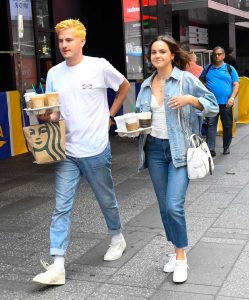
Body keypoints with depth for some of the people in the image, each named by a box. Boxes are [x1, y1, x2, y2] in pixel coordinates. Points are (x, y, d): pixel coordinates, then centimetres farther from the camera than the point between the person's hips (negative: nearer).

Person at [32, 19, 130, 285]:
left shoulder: (99, 66, -7)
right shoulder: (54, 74, 4)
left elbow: (125, 86, 10)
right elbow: (53, 113, 8)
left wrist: (110, 115, 5)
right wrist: (46, 116, -15)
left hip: (96, 150, -3)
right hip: (66, 151, 3)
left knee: (107, 200, 15)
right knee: (61, 208, -2)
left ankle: (117, 238, 42)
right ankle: (57, 266, 0)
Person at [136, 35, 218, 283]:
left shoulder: (186, 79, -3)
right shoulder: (146, 85, 11)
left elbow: (213, 106, -1)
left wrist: (190, 99, -18)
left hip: (180, 149, -5)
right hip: (154, 149, 5)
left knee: (174, 206, -13)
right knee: (164, 207, 11)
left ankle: (181, 258, 6)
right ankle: (176, 251, 28)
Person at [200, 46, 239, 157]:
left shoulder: (230, 69, 5)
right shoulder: (207, 68, 10)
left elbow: (236, 85, 2)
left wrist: (232, 98, -13)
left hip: (226, 103, 0)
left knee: (227, 126, 8)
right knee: (211, 124, -7)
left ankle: (226, 147, 22)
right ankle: (211, 148, -11)